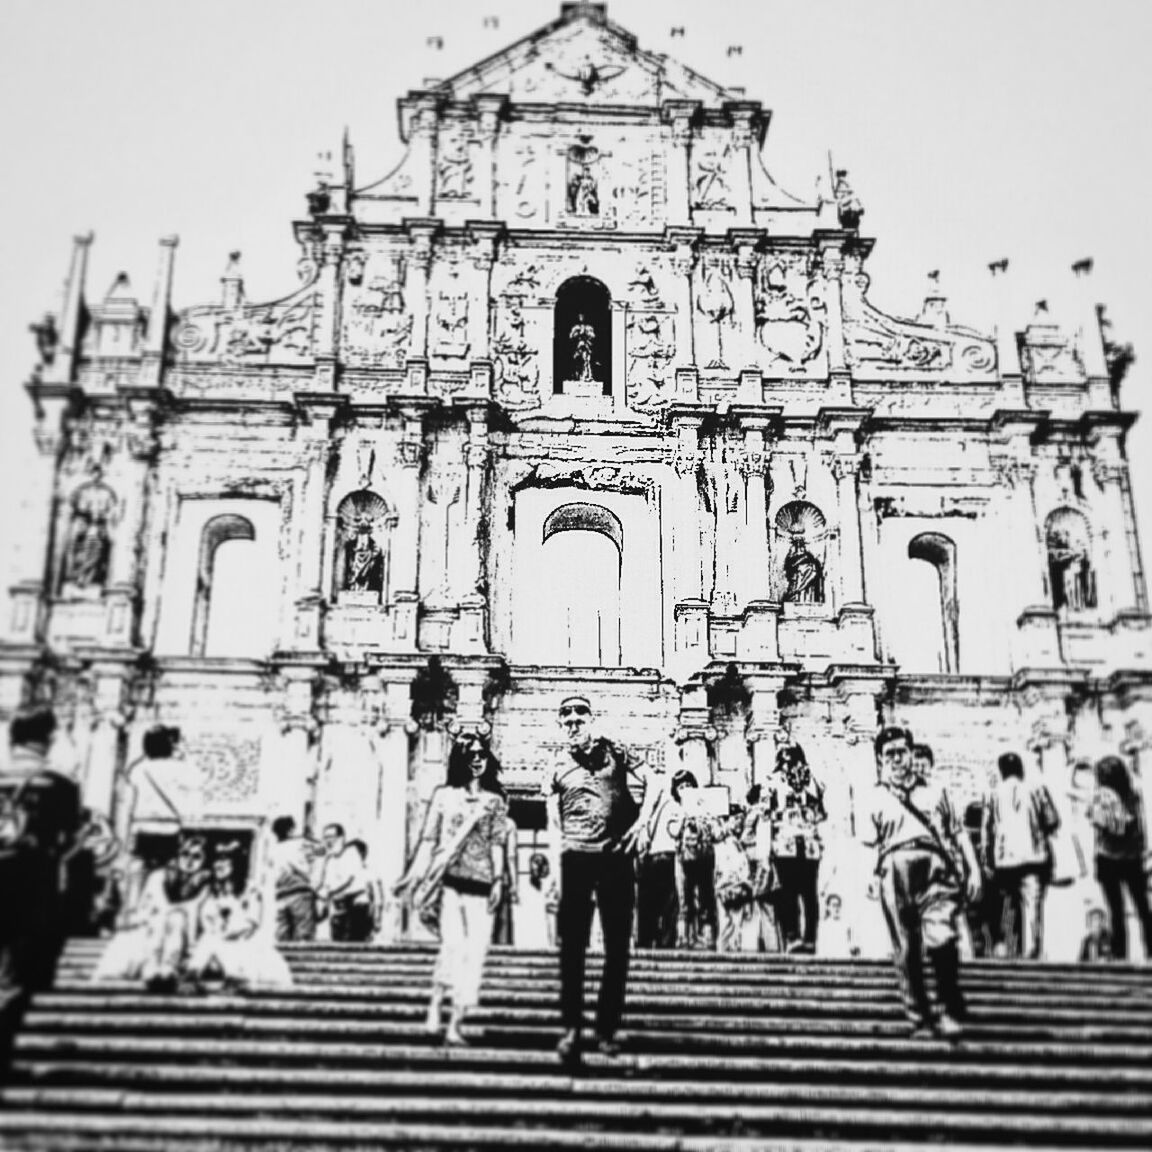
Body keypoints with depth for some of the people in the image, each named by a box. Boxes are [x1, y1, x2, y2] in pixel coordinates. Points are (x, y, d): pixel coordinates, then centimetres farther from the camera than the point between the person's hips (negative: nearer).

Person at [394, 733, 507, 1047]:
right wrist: (417, 875, 1)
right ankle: (435, 1008, -7)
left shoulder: (495, 801, 13)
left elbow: (497, 843, 8)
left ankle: (455, 1026, 2)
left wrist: (498, 879, -3)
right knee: (453, 943, -19)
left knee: (475, 952, -3)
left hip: (481, 882, 2)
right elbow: (429, 838, 8)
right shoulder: (444, 795, 11)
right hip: (449, 878, -2)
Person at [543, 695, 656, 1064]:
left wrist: (642, 823, -4)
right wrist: (556, 873, -3)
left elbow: (650, 785, 11)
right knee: (572, 946, -5)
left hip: (617, 857, 1)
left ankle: (607, 1029, 14)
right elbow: (554, 825, 6)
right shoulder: (558, 769, 7)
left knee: (618, 947, 5)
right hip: (576, 858, -1)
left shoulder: (615, 753, 8)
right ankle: (571, 1028, -4)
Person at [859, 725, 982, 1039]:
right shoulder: (874, 798, 18)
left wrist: (973, 869, 11)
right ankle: (919, 1019, 7)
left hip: (933, 865, -1)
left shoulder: (934, 790, 22)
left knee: (940, 937, -21)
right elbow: (867, 838, 4)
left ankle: (950, 1012, -13)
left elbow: (958, 832, 21)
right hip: (895, 869, 1)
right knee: (906, 950, -1)